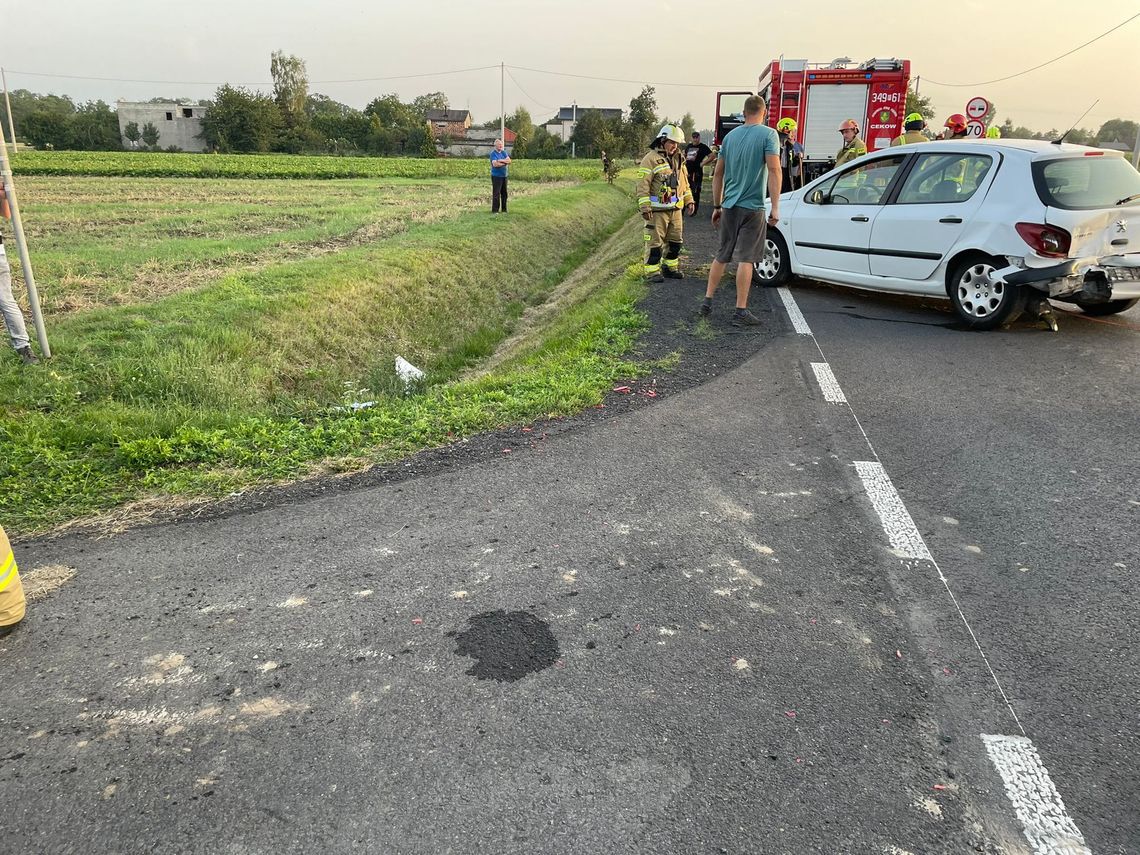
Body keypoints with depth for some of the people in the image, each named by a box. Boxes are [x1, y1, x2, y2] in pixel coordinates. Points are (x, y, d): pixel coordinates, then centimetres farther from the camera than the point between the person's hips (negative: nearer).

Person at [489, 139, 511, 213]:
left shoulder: (503, 152, 13)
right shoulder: (493, 153, -7)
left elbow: (509, 161, 2)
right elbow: (495, 164, -21)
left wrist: (501, 160, -14)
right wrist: (505, 163, -8)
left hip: (504, 175, 7)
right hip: (496, 176, -7)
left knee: (504, 193, 10)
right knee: (496, 194, -7)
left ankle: (504, 210, 17)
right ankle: (495, 210, -4)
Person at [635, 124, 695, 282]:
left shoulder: (678, 159, 15)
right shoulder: (651, 159, -10)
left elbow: (684, 182, 24)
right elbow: (642, 185, -13)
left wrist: (689, 200, 17)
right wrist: (645, 207, -19)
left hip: (675, 209, 8)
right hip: (657, 210, -7)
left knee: (675, 240, 14)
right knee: (655, 242, -4)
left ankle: (670, 267, 26)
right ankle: (652, 271, 3)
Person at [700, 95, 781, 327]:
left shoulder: (730, 135, 10)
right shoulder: (768, 135, -6)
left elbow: (718, 173, 13)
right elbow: (774, 170, -15)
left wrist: (717, 206, 20)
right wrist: (775, 207, -14)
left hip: (729, 205, 5)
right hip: (752, 206, -5)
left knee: (721, 255, 16)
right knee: (745, 259, -3)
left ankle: (707, 301, 17)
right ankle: (740, 312, -1)